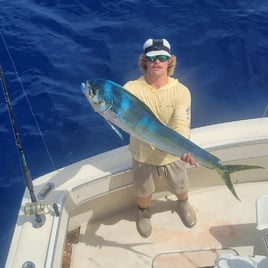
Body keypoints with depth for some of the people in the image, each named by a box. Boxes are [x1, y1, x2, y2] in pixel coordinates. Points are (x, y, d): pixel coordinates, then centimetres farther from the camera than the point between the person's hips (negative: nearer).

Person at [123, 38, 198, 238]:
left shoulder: (181, 91, -17)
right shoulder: (132, 89, -16)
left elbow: (182, 125, -26)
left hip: (173, 155, 1)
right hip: (143, 156, 0)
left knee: (180, 187, 25)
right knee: (143, 191, 23)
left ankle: (183, 204, 63)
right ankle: (144, 213, 59)